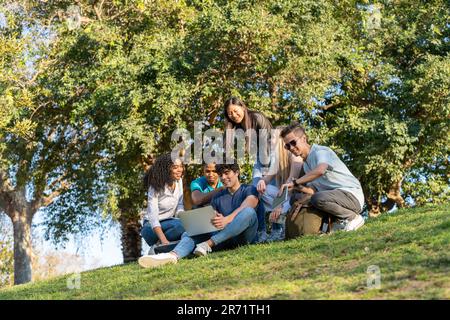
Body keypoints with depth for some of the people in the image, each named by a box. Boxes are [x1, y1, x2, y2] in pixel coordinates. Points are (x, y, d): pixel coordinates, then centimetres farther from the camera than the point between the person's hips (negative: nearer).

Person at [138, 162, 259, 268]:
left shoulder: (249, 190, 8)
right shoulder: (218, 197, 23)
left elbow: (245, 208, -13)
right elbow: (210, 220, 13)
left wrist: (227, 219, -33)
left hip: (244, 237, -4)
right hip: (226, 239, 4)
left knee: (248, 211, -32)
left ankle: (208, 244, -35)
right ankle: (173, 255, -49)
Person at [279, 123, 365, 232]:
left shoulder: (320, 151, -13)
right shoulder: (305, 163, 17)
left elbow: (320, 170, -36)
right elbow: (313, 189, 16)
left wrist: (294, 182, -32)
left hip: (352, 195, -10)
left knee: (317, 199, -35)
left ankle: (353, 217, -10)